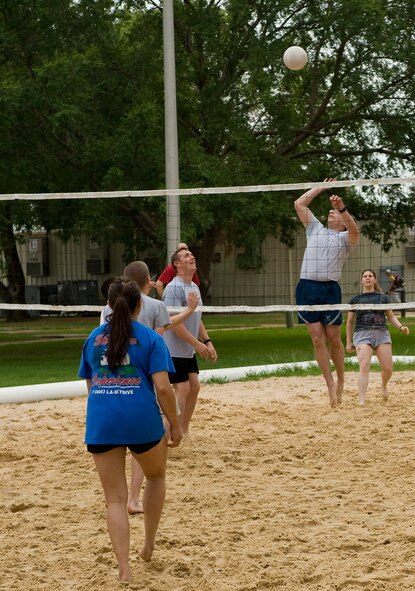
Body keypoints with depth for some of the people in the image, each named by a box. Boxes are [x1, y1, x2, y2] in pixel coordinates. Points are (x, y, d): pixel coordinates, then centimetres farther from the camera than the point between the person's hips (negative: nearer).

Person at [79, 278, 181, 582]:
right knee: (156, 476, 27)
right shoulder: (151, 338, 0)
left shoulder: (94, 338, 12)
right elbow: (163, 387, -9)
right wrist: (175, 425, 1)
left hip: (101, 422, 2)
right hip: (142, 421, -2)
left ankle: (124, 568, -2)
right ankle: (149, 546, 28)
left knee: (115, 498, 6)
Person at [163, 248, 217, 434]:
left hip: (189, 351, 9)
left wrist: (207, 342, 10)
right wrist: (197, 343, -22)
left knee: (194, 387, 9)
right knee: (182, 389, -10)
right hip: (174, 350, -9)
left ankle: (183, 431, 19)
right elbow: (174, 322, -23)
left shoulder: (194, 287, 12)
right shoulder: (174, 288, -17)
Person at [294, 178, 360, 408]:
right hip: (306, 288, 3)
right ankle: (330, 386, 0)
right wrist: (321, 187, 23)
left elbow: (354, 230, -15)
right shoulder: (315, 229, 20)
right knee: (317, 339, -3)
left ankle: (341, 381, 15)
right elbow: (299, 204, 20)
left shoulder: (345, 238, 9)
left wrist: (342, 208, -27)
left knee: (333, 337, -1)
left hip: (329, 288, -3)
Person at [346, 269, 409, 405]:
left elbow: (391, 316, 17)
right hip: (363, 333, -1)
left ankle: (384, 386, 33)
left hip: (382, 333, 2)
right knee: (364, 367, -20)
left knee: (388, 368, -3)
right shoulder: (355, 300, 12)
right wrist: (348, 342, 15)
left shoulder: (383, 297, 14)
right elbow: (350, 322, 17)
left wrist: (400, 327, -2)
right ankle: (361, 401, -24)